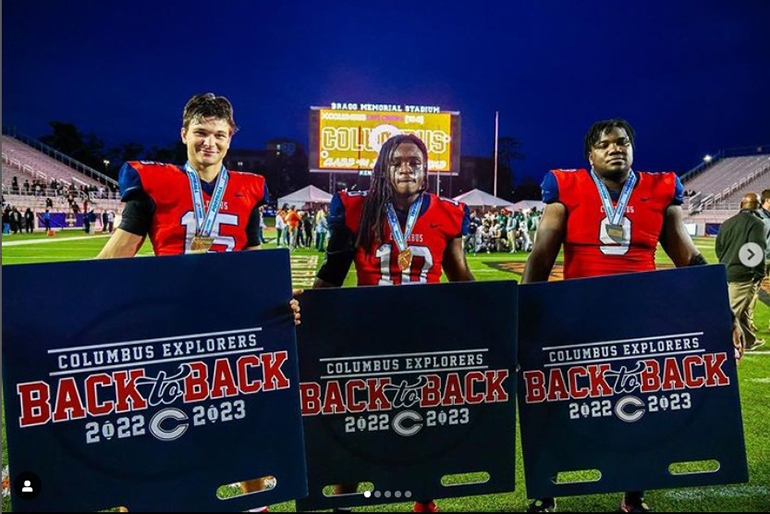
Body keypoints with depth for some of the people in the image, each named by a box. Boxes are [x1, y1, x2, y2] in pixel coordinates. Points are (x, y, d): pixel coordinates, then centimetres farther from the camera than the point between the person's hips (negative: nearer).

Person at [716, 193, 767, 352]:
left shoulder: (726, 223, 12)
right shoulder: (756, 223, -10)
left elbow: (718, 247, 16)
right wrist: (760, 275, -7)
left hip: (725, 272, 8)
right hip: (744, 275, -8)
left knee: (743, 310, 21)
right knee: (734, 312, -6)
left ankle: (750, 342, 34)